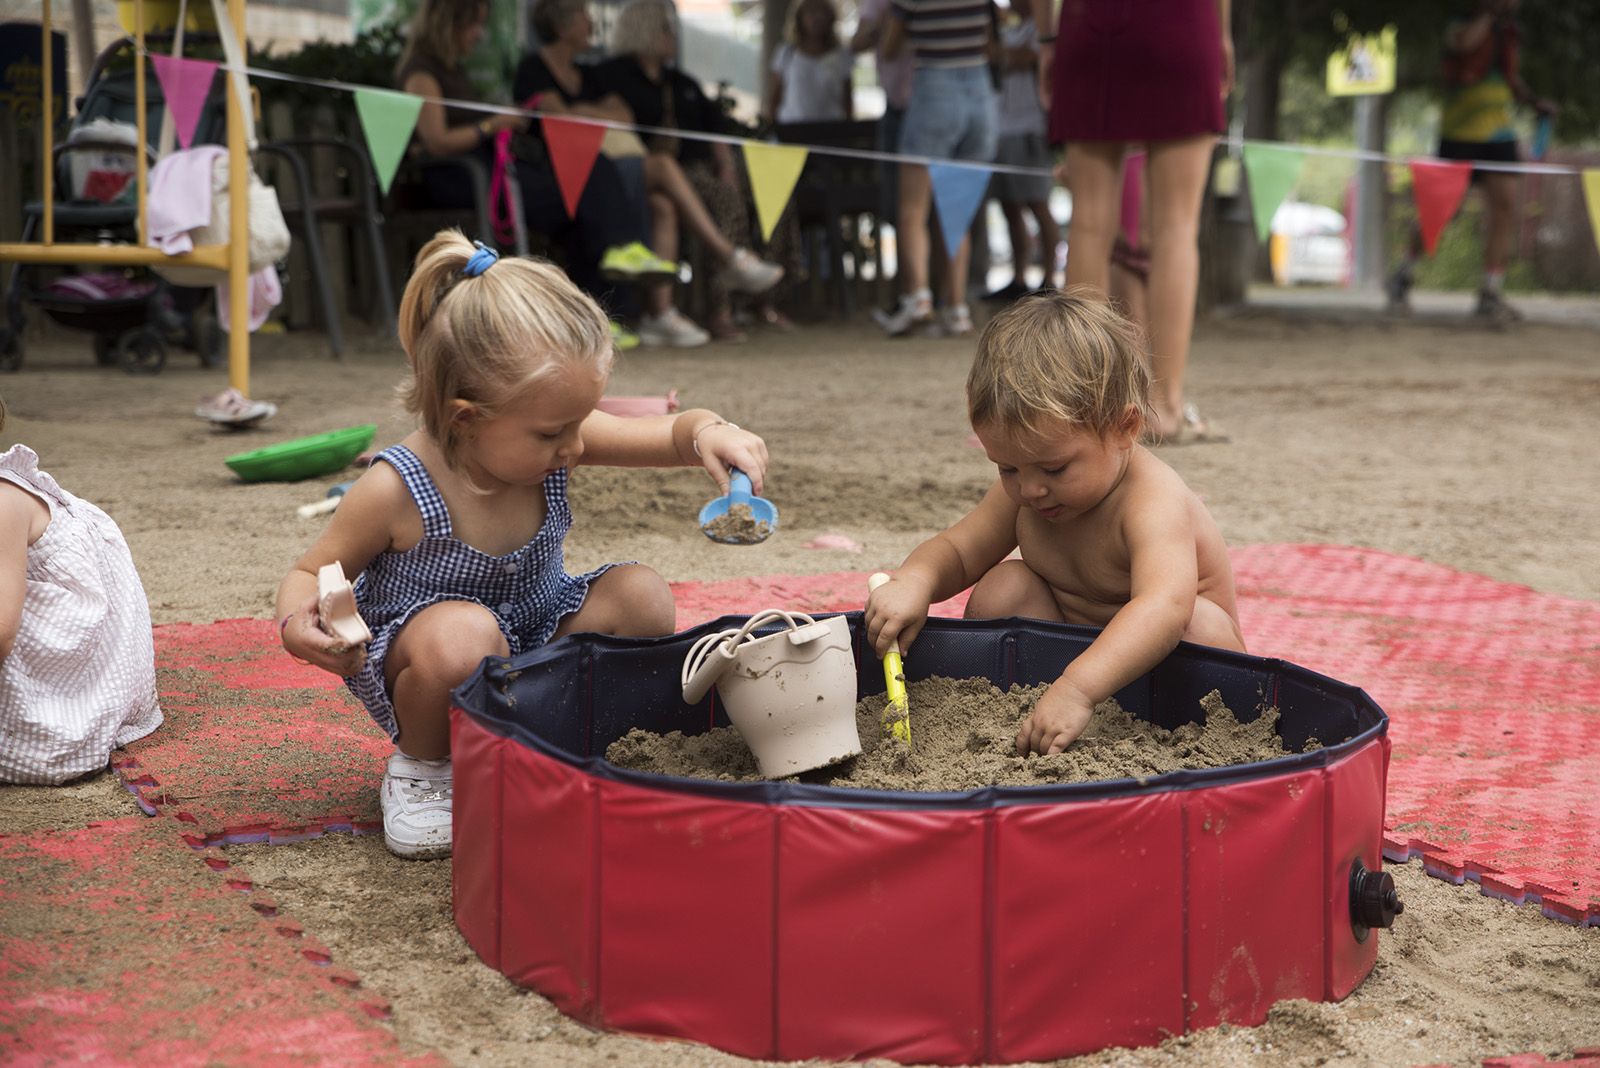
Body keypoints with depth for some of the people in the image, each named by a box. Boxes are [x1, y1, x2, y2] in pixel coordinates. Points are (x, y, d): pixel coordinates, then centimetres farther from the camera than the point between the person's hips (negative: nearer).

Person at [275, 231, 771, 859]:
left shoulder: (553, 440, -14)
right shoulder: (397, 491, -26)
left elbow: (669, 435, -10)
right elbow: (312, 572, -13)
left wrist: (708, 433, -35)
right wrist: (299, 621, -36)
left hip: (539, 639, 5)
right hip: (409, 660, -5)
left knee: (641, 595, -17)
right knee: (466, 631, -39)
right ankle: (421, 767, -7)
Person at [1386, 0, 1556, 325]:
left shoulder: (1508, 36, 14)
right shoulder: (1463, 27, -3)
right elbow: (1464, 41, -28)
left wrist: (1534, 101, 10)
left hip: (1500, 139, 5)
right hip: (1460, 136, -5)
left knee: (1505, 207, -7)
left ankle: (1490, 294, -5)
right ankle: (1403, 277, 19)